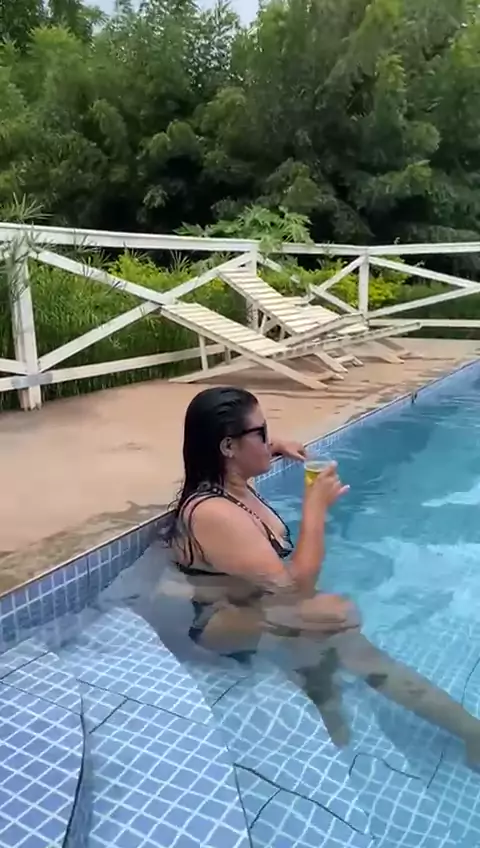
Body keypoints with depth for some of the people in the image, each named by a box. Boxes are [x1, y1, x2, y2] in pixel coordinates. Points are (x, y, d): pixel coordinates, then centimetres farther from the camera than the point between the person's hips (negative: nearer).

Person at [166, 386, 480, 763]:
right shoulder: (213, 512, -32)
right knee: (337, 618, -29)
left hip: (251, 605, 11)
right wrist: (316, 507, -25)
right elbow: (295, 586, -32)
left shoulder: (229, 481, -1)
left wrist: (275, 449, 11)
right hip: (221, 626, -11)